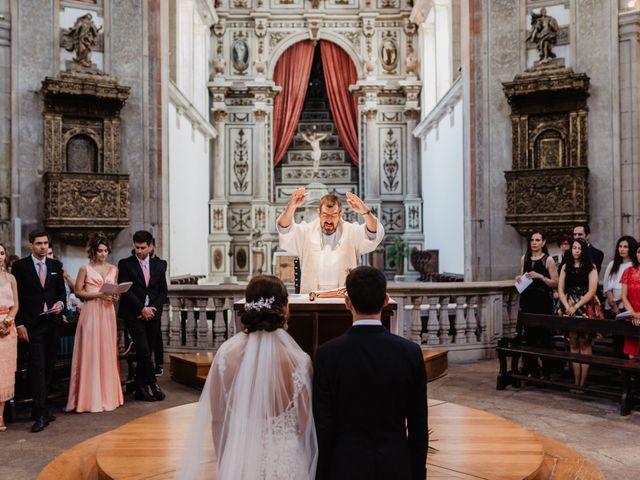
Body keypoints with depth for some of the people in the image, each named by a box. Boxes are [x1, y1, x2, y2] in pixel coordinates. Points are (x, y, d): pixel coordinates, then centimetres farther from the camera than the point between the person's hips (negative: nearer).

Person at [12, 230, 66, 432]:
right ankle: (41, 414, -9)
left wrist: (61, 303, -8)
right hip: (33, 324, -4)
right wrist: (19, 324, -8)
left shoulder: (56, 265, 10)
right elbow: (16, 297, -3)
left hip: (53, 323, 4)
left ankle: (39, 407, 21)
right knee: (37, 367, -9)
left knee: (49, 366, 8)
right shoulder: (20, 266, -1)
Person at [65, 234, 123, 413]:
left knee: (108, 352, 6)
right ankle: (91, 397, 2)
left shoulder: (113, 269, 11)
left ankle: (108, 394, 14)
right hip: (91, 312, -4)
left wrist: (115, 297, -3)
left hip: (108, 313, 4)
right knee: (90, 352, -5)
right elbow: (78, 291, -1)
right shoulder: (85, 268, -1)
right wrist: (98, 294, -13)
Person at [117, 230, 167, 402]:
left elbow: (163, 291, 10)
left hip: (153, 315, 3)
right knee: (144, 351, -12)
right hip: (134, 315, -3)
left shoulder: (159, 265, 11)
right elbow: (125, 291, -6)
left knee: (145, 353, 6)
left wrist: (153, 309, -5)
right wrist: (142, 309, -12)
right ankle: (153, 384, 2)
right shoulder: (125, 264, 1)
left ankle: (140, 389, 14)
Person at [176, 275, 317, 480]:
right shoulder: (298, 360, -18)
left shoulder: (226, 354, -11)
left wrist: (225, 461, 12)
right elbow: (305, 424, -8)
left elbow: (217, 419, -3)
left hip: (239, 458, 2)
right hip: (286, 461, -1)